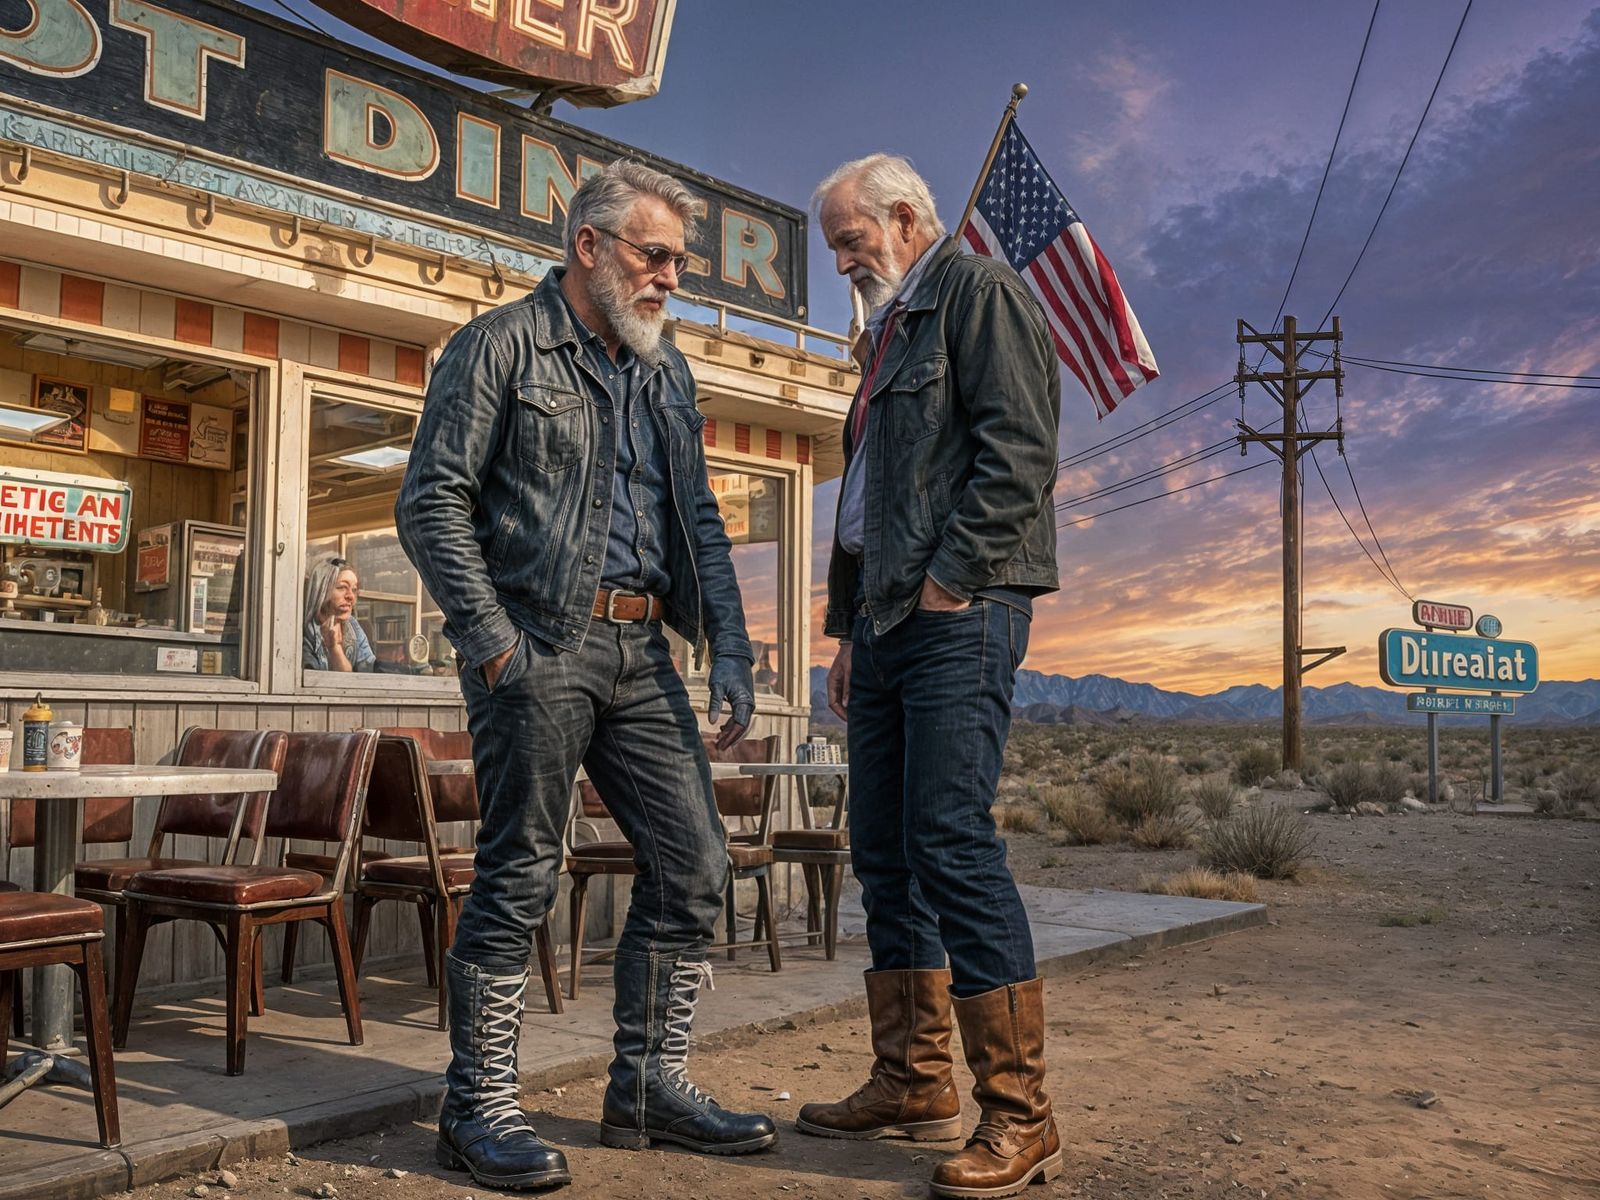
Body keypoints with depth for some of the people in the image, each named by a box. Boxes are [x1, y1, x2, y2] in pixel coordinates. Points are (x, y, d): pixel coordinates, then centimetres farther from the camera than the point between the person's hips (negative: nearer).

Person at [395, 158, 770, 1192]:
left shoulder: (668, 371, 19)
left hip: (641, 652, 7)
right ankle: (480, 1108, 12)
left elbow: (701, 520, 20)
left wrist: (730, 650, 9)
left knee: (694, 864, 4)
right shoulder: (501, 346, 0)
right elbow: (432, 500, -6)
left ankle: (649, 1087, 19)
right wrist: (490, 640, -14)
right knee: (519, 879, -2)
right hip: (538, 644, -7)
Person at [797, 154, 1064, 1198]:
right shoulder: (890, 330, 27)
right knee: (885, 854, 9)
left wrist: (951, 578, -18)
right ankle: (915, 1085, 19)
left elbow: (1019, 449, -14)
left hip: (958, 614, -10)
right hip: (887, 626, 10)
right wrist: (850, 627, 21)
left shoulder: (981, 293, 0)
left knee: (954, 845, -14)